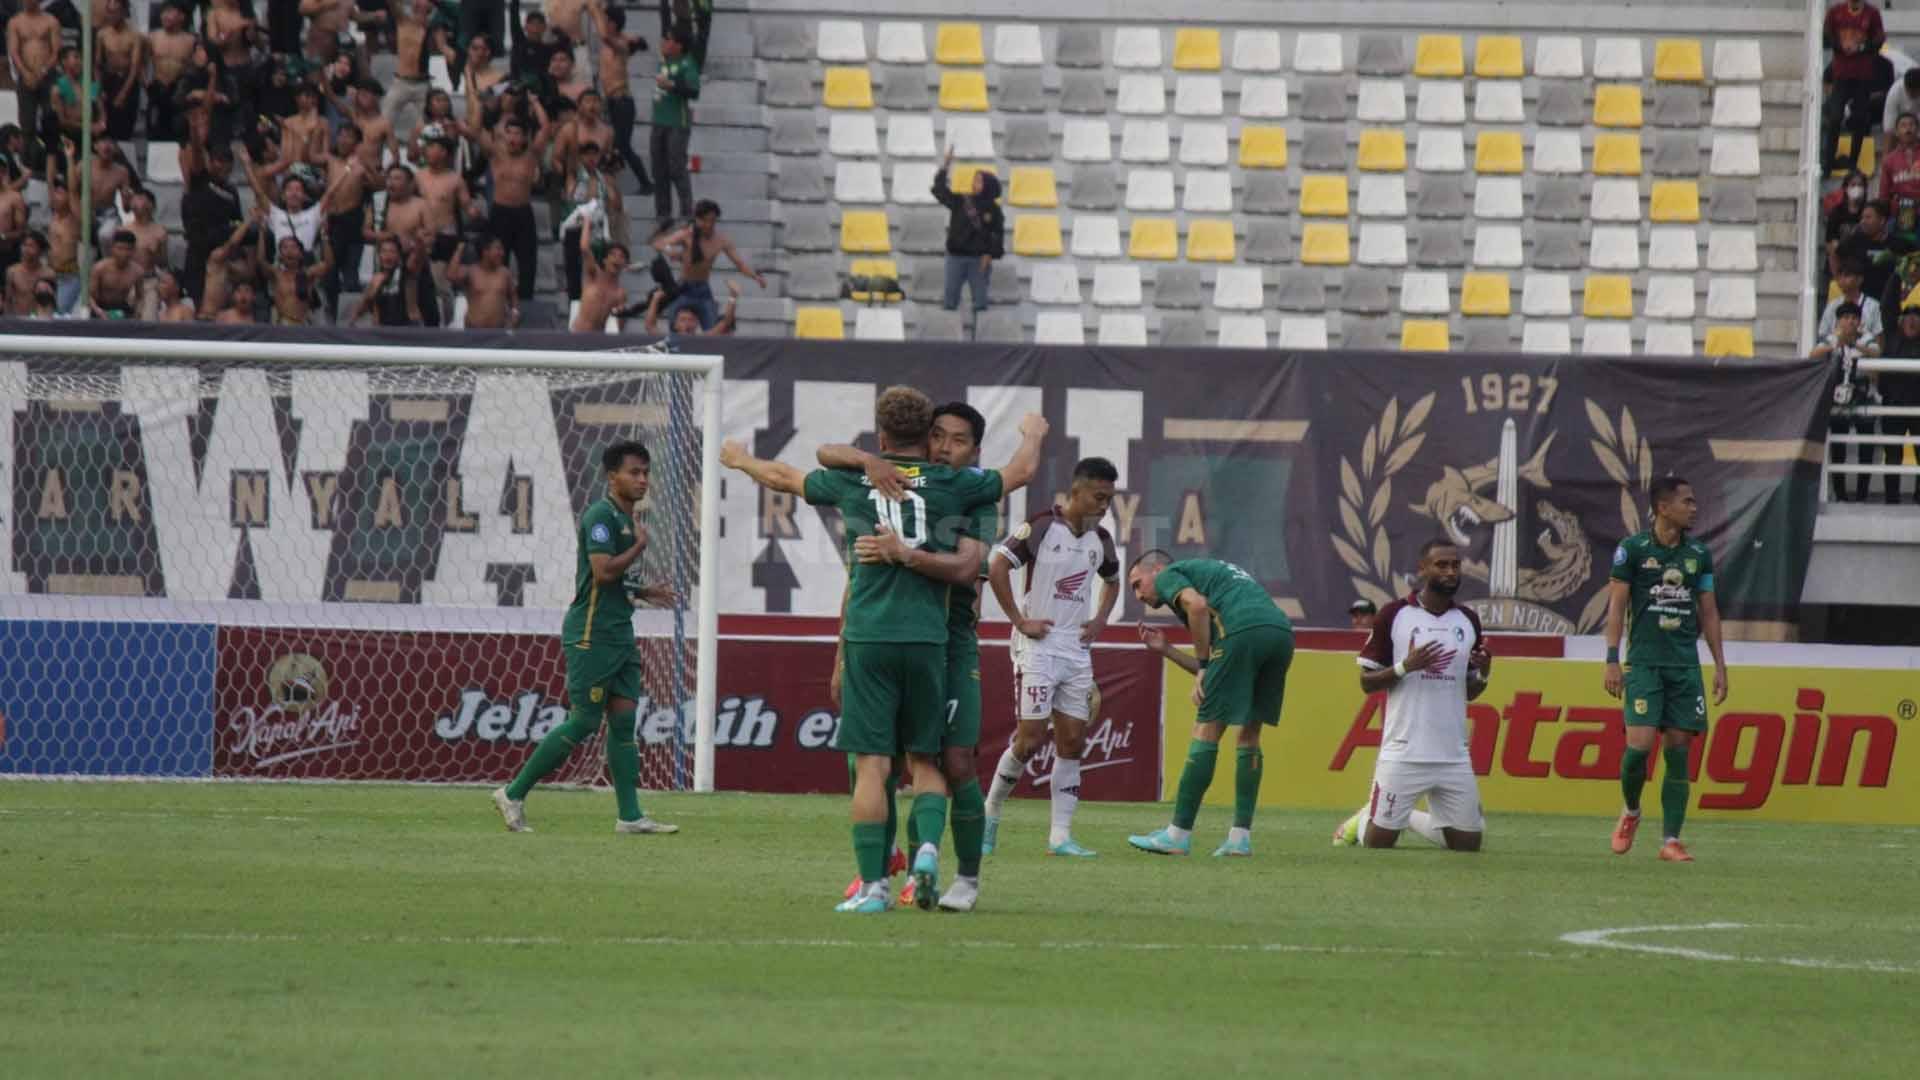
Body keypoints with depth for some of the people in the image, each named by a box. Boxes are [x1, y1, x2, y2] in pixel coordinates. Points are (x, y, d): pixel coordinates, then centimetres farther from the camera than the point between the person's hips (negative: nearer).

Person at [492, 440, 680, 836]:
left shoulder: (630, 517, 17)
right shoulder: (600, 515, -12)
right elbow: (603, 571, -24)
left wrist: (645, 592, 11)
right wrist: (640, 544, -13)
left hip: (619, 635, 9)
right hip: (590, 635, -9)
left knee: (623, 718, 3)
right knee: (584, 722, -7)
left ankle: (630, 815, 1)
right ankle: (513, 795, 2)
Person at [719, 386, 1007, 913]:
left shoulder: (853, 481, 6)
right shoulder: (951, 484, 3)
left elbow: (783, 478, 23)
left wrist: (740, 460, 43)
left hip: (867, 637, 0)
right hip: (926, 637, 0)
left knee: (871, 765, -1)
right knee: (924, 759, 11)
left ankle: (874, 885, -4)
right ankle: (928, 846, -13)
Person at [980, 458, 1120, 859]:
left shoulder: (1099, 539, 10)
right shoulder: (1042, 526, -12)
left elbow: (1112, 580, 29)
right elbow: (997, 566, -19)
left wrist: (1099, 621, 12)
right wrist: (1020, 621, -16)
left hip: (1077, 652, 7)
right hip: (1038, 647, -7)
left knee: (1072, 741, 2)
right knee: (1031, 738, -10)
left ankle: (1061, 835, 3)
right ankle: (990, 813, 10)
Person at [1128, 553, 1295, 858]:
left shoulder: (1168, 576, 15)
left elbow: (1197, 604, -10)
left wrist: (1202, 664, -3)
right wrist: (1164, 649, 30)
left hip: (1243, 631, -8)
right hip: (1281, 630, 8)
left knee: (1206, 731, 0)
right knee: (1249, 734, 17)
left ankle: (1179, 835, 3)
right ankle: (1241, 837, 14)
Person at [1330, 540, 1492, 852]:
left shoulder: (1468, 621, 11)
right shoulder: (1394, 615, -3)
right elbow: (1366, 682, -1)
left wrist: (1483, 674, -4)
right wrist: (1405, 667, -18)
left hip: (1453, 755, 4)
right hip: (1403, 753, -4)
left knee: (1468, 843, 4)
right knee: (1378, 841, -4)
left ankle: (1412, 819, 30)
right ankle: (1360, 822, 31)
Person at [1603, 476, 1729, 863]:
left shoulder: (1698, 554, 11)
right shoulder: (1632, 549, -1)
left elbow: (1708, 612, 16)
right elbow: (1616, 605, -1)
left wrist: (1720, 664, 12)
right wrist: (1612, 660, -8)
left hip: (1685, 665, 4)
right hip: (1644, 663, -4)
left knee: (1678, 750, -1)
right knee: (1639, 744, -14)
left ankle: (1671, 840, 1)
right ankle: (1630, 812, 14)